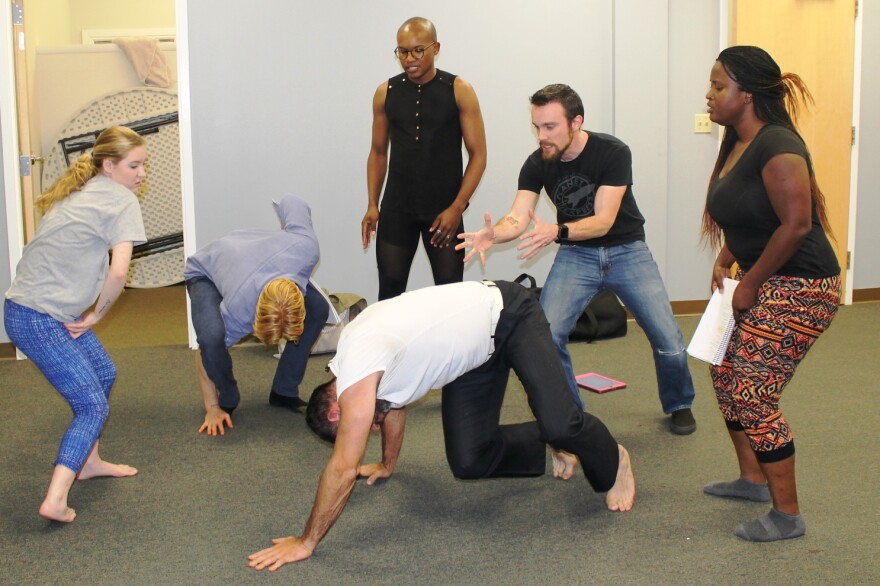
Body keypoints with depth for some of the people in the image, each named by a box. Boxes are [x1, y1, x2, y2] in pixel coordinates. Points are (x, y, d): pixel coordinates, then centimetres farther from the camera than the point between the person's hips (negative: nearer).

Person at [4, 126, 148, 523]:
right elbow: (119, 271, -20)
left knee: (104, 374, 23)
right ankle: (55, 501, -13)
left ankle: (89, 461, 36)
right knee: (92, 406, -4)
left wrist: (87, 315, 10)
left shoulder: (78, 192, 17)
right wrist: (96, 315, -6)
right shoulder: (121, 199, -10)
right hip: (39, 319, -9)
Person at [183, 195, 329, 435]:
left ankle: (284, 393, 0)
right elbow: (206, 352, -26)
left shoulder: (306, 247, -39)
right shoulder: (237, 309, -43)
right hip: (205, 273, -5)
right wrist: (212, 409, -16)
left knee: (319, 309, -16)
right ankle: (227, 400, -5)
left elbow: (291, 202, -20)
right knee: (212, 334, -36)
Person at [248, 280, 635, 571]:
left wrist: (306, 543, -20)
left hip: (508, 314, -8)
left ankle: (612, 464, 10)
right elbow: (393, 404, 19)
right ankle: (549, 447, 25)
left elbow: (344, 467, -28)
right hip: (476, 350, 8)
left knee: (559, 423, -24)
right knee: (468, 462, -1)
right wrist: (387, 465, 32)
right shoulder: (357, 351, -2)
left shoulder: (356, 375, -30)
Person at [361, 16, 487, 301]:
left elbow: (478, 155, -5)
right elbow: (378, 152, 12)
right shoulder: (385, 93, 3)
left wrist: (457, 207, -13)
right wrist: (372, 205, 2)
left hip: (444, 209, -2)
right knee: (390, 289, 3)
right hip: (396, 207, 2)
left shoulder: (459, 91, -5)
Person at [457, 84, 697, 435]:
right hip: (576, 253, 2)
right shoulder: (536, 165, -11)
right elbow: (517, 218, -19)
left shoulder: (612, 153, -21)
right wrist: (493, 234, -42)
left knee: (668, 339, -7)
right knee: (546, 335, -17)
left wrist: (556, 231, -45)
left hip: (626, 250, -2)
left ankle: (678, 405, 24)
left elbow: (603, 221, -27)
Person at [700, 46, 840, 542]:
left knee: (754, 395, -9)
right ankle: (753, 479, 32)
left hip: (801, 287, -10)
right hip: (764, 283, 10)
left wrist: (750, 284, -17)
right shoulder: (737, 144, 10)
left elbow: (796, 224, -26)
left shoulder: (777, 146, -21)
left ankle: (788, 515, 5)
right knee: (727, 372, 15)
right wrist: (725, 259, 7)